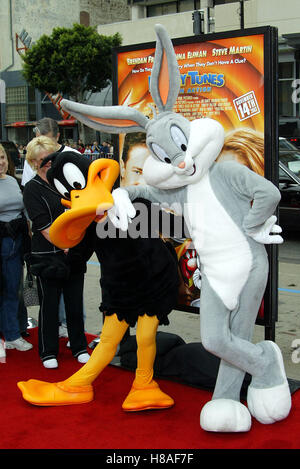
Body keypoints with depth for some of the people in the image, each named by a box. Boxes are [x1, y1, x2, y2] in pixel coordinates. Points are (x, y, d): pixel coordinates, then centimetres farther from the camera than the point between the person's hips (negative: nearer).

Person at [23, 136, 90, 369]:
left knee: (75, 302, 10)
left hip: (74, 253, 4)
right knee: (49, 304, 5)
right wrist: (62, 245, -18)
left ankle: (79, 347, 25)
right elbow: (44, 226, -11)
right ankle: (48, 351, 19)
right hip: (48, 256, -4)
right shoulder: (32, 188, -5)